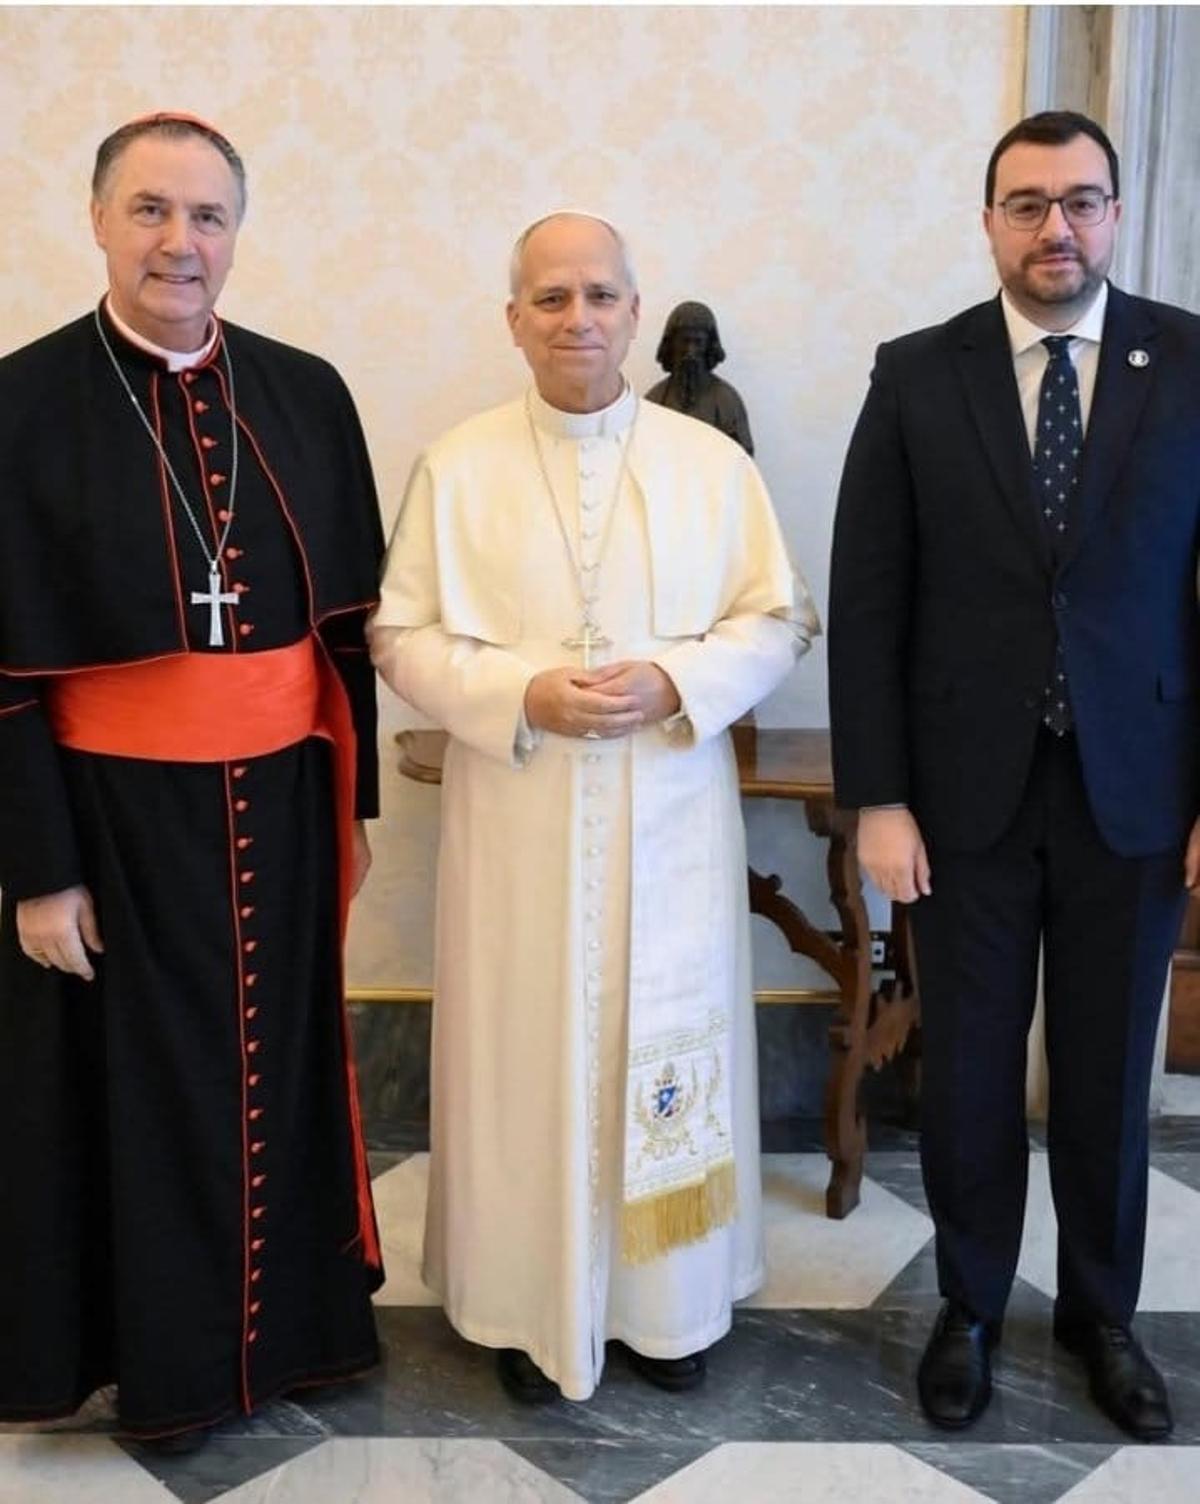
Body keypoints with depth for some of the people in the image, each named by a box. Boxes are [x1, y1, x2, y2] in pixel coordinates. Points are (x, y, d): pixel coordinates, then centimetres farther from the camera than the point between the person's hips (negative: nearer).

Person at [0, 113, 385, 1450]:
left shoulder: (306, 396, 2)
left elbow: (349, 614, 6)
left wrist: (350, 798, 6)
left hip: (276, 803, 3)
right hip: (114, 813, -3)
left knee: (279, 1065, 16)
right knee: (143, 1084, 12)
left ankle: (292, 1319, 38)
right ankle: (166, 1360, 34)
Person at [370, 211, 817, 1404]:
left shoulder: (712, 461, 2)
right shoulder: (457, 466, 0)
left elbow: (778, 621, 2)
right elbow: (400, 637, 0)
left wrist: (675, 682, -16)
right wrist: (523, 695, -16)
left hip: (670, 820, 1)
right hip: (517, 822, 0)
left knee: (664, 1043, 10)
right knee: (525, 1055, 7)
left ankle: (667, 1300, 30)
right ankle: (532, 1305, 27)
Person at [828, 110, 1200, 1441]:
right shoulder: (917, 376, -1)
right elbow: (866, 600, -2)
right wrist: (875, 799, -6)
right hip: (964, 788, 0)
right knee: (966, 1066, 11)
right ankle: (968, 1308, 34)